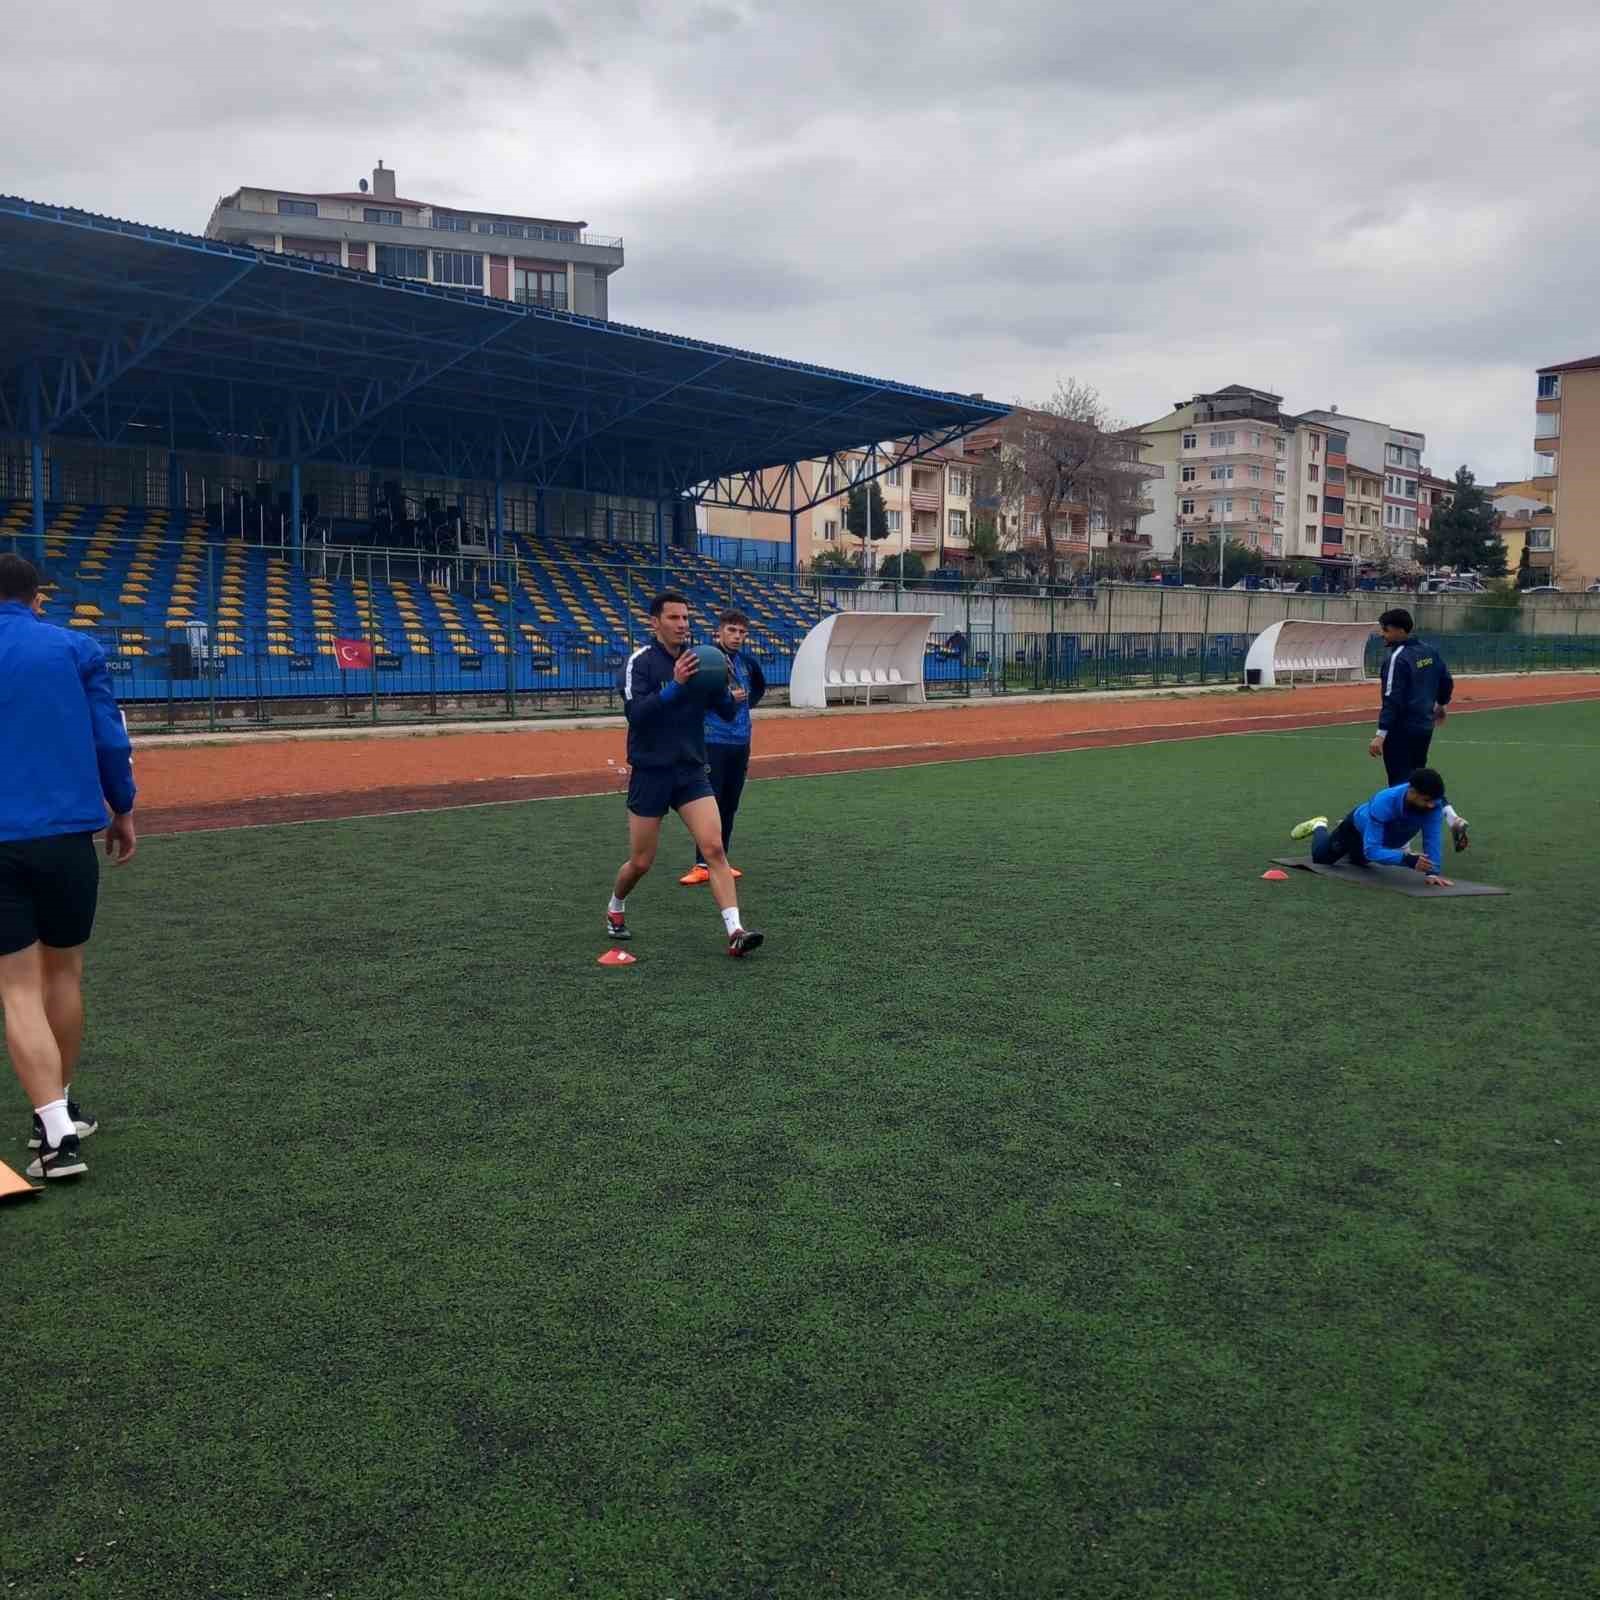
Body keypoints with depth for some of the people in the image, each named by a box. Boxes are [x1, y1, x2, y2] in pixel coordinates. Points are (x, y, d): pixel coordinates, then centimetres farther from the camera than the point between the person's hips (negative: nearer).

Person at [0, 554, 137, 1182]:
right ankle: (61, 1106, 30)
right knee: (63, 973, 18)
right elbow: (111, 739, 1)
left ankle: (57, 1132, -7)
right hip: (67, 835, 1)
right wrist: (123, 811, 14)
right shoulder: (76, 649, 3)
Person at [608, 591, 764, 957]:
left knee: (714, 849, -13)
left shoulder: (697, 659, 4)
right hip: (650, 774, -3)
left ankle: (735, 932, -16)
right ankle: (615, 908, 37)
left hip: (691, 772, 3)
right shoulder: (640, 661, -10)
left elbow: (729, 712, 2)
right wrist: (675, 684, -34)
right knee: (641, 862, 7)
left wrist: (720, 686, -18)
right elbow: (635, 712, -24)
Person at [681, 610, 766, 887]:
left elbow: (760, 686, 30)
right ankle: (702, 865, -3)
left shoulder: (748, 662, 9)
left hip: (741, 742, 6)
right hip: (713, 741, -6)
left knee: (730, 805, 10)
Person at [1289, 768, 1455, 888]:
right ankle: (1319, 827, 47)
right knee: (1321, 857, 20)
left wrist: (1433, 872, -48)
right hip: (1358, 827, -4)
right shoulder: (1383, 803, -49)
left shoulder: (1433, 803, -39)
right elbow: (1372, 850, -50)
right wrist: (1408, 860, -62)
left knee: (1359, 860, 32)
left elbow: (1433, 839, -36)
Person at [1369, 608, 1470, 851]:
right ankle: (1452, 818, 10)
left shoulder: (1398, 658, -18)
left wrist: (1381, 734, -24)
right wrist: (1441, 705, 35)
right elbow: (1447, 682, 16)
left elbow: (1392, 700, -23)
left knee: (1400, 784, -1)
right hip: (1425, 727, 8)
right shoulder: (1430, 651, 7)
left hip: (1401, 730, -8)